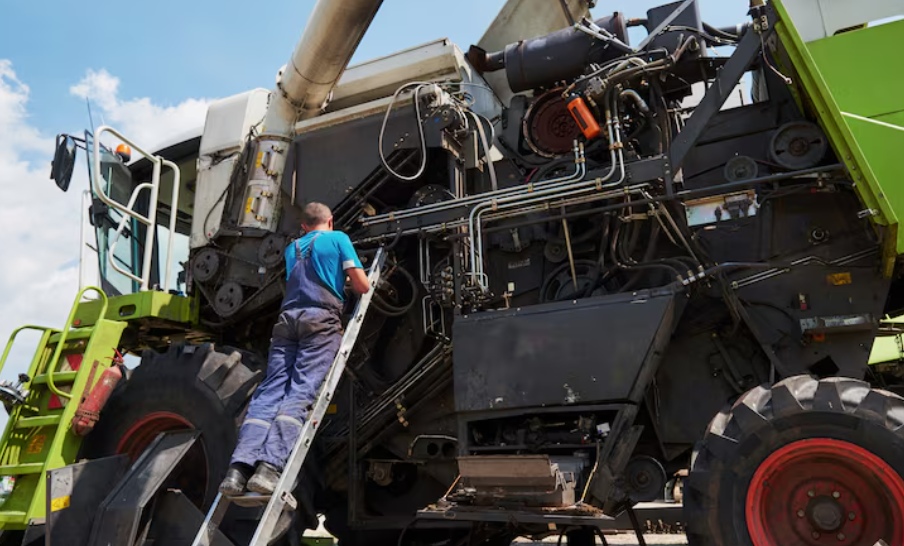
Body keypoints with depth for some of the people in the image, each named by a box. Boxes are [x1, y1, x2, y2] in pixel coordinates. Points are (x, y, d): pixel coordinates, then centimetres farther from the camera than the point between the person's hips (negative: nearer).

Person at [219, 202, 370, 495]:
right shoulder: (339, 238, 14)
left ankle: (240, 465, -20)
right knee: (300, 392, -14)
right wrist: (357, 288, 30)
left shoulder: (292, 248, 29)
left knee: (269, 391, -5)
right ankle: (270, 465, -28)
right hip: (321, 319, -4)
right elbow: (362, 286, 6)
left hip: (287, 318, 4)